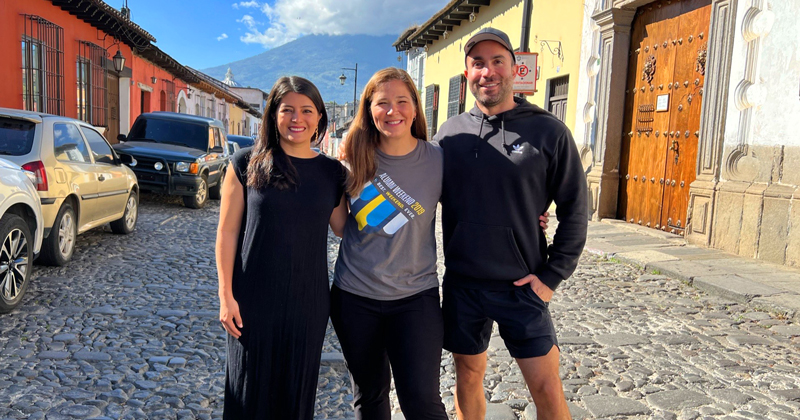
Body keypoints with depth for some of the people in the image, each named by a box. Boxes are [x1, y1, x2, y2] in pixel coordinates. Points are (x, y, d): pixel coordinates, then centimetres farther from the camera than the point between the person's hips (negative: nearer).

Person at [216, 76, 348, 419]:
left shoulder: (332, 172, 3)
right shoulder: (247, 163, -4)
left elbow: (342, 227, 9)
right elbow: (227, 232, -3)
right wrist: (226, 295, -7)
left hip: (308, 300, 2)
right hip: (253, 298, -2)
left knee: (297, 389, 15)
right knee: (250, 389, 11)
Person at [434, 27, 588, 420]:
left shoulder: (549, 132, -6)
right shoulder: (450, 132, 2)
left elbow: (574, 210, -3)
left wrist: (552, 276, -7)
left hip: (521, 285, -2)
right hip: (461, 284, 3)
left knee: (547, 387, 3)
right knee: (468, 377, 15)